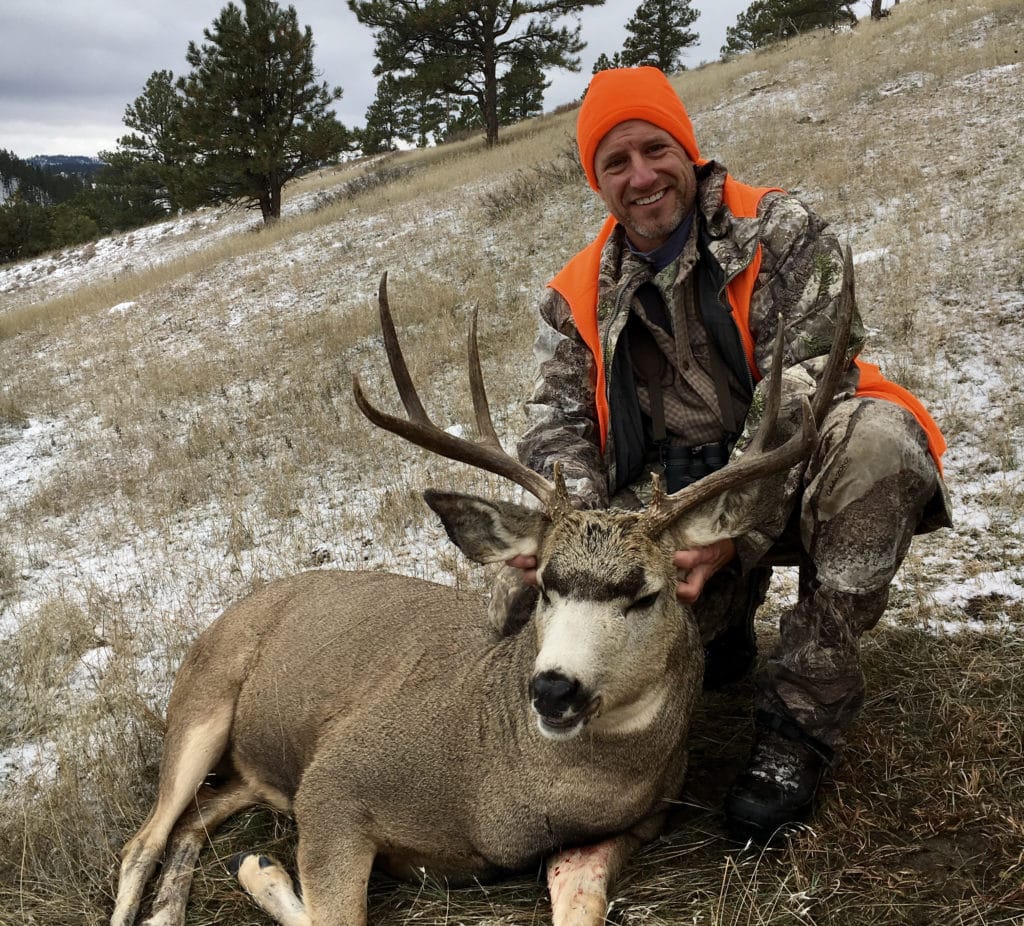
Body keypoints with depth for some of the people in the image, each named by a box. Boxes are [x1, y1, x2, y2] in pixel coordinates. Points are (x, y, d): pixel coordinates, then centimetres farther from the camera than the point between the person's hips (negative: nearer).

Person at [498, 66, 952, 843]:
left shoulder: (782, 233, -8)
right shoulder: (578, 296, 6)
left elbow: (802, 393, -20)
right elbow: (558, 428, -3)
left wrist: (734, 530, -34)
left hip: (782, 491, -3)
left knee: (877, 438, -36)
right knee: (526, 602, -18)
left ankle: (801, 715, -22)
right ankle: (722, 621, 13)